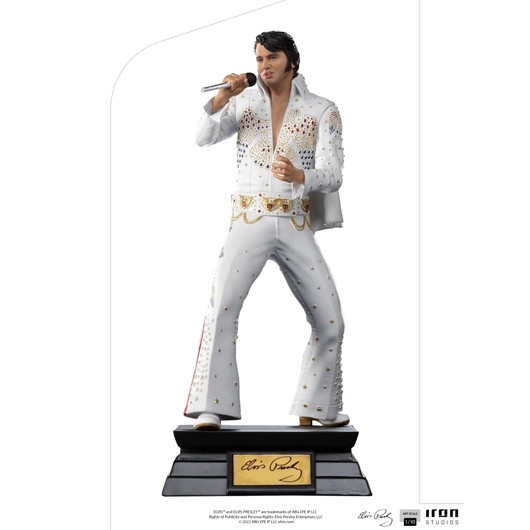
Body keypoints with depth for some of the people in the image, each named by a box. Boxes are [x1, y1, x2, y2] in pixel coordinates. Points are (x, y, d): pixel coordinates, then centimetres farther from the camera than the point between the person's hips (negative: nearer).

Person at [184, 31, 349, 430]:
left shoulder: (323, 111, 1)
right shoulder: (245, 102, 7)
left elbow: (333, 176, -8)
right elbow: (204, 138, -5)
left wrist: (299, 176, -30)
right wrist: (221, 99, -22)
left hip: (297, 229, 1)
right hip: (249, 225, -1)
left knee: (330, 322, 0)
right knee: (223, 307, -22)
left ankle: (316, 409, 18)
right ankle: (210, 409, -21)